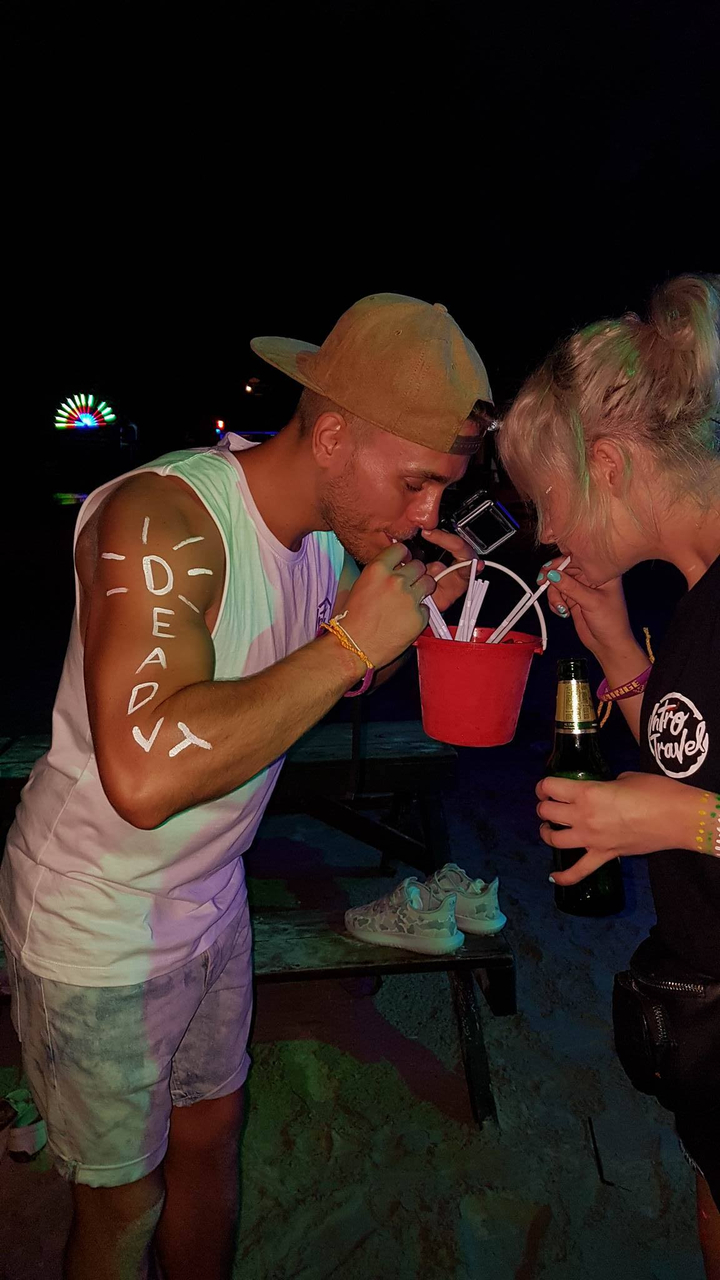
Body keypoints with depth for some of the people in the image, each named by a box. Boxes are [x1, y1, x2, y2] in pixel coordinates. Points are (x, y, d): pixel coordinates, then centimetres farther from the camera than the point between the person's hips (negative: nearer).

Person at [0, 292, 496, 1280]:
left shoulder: (333, 535, -3)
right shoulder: (160, 518, -29)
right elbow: (145, 774, -40)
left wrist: (408, 618, -7)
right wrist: (349, 641, -33)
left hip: (211, 898, 7)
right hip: (97, 926, -7)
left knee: (211, 1134, 22)